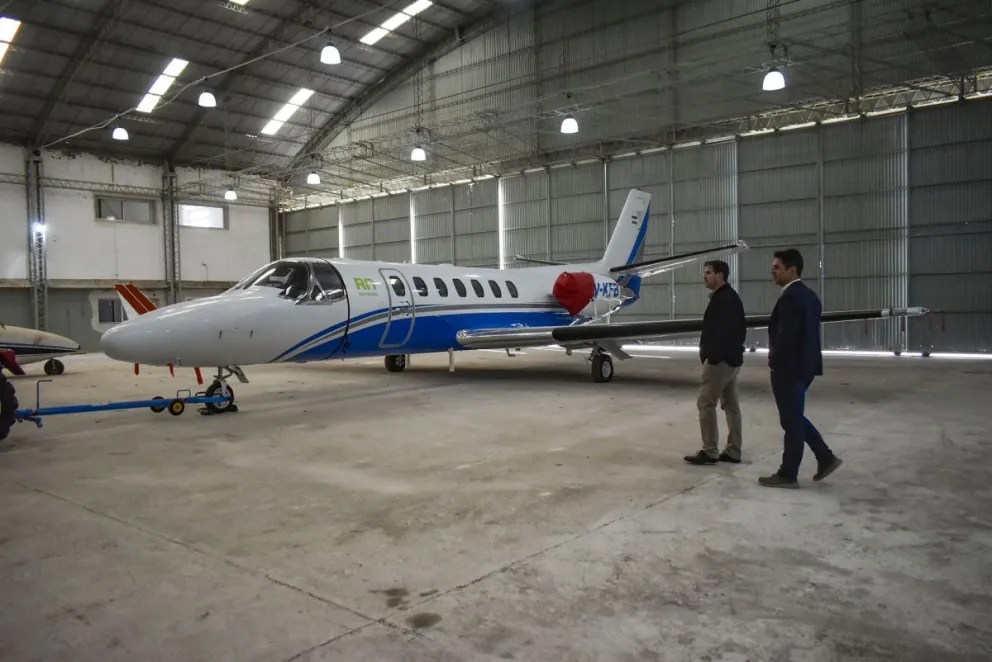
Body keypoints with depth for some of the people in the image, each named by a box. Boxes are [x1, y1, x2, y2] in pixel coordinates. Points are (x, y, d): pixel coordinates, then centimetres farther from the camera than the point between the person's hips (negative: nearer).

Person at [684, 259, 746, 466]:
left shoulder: (724, 299, -15)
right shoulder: (729, 297, 17)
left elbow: (722, 331, -25)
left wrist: (712, 356, -23)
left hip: (720, 359, -11)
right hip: (731, 358, 11)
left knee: (705, 403, -6)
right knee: (731, 404, 11)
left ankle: (709, 452, -3)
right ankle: (733, 451, 15)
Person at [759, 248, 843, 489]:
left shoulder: (790, 297, -19)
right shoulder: (809, 295, 12)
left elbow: (786, 336, -23)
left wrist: (775, 364, -12)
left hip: (790, 368, -10)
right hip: (804, 365, 10)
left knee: (791, 421, 0)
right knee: (794, 417, 20)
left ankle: (788, 475, 10)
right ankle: (826, 457, 21)